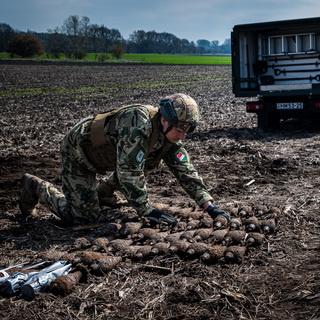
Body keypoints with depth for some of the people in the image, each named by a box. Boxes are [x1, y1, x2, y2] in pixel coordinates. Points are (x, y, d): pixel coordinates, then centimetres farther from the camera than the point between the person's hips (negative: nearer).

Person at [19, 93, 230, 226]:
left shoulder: (170, 137, -9)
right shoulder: (140, 124, -36)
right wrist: (148, 211, -32)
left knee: (151, 162, 6)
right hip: (78, 151, -8)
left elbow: (187, 173, -6)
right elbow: (129, 171, -37)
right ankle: (37, 188, 12)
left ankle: (103, 191, 21)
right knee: (84, 216, -8)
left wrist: (211, 208, -14)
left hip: (103, 151, 8)